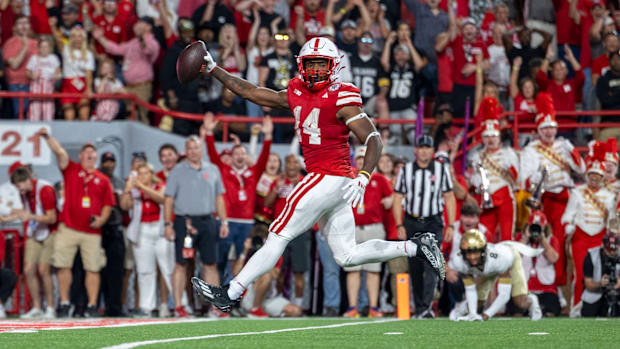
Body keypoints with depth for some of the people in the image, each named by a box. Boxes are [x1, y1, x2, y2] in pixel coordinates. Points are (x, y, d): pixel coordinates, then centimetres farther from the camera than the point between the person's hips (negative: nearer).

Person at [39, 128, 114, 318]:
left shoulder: (103, 180, 12)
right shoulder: (72, 170, 9)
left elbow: (108, 204, 13)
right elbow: (60, 153, -5)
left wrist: (101, 219, -5)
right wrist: (47, 137, -20)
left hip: (92, 231, 1)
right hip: (68, 229, -1)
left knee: (93, 268, 0)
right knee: (64, 266, -2)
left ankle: (92, 305, 5)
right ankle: (64, 303, 6)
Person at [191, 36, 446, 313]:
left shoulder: (340, 99, -9)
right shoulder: (297, 95, 14)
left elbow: (373, 139, -13)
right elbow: (251, 92, 20)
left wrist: (363, 178, -28)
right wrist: (213, 69, 16)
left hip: (328, 179, -8)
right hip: (335, 184, 8)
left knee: (278, 237, -4)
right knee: (347, 255, 10)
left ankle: (231, 294, 1)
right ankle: (416, 247, 15)